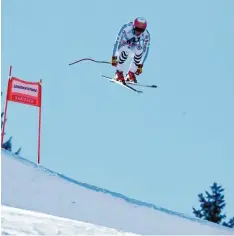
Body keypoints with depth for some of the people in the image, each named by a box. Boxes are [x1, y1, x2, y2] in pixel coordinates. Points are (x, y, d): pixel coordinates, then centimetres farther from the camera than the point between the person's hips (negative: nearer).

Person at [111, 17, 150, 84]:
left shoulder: (146, 35, -25)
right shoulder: (126, 29, -34)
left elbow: (145, 50, -19)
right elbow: (117, 42, -31)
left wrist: (140, 66, -20)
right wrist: (114, 58, -35)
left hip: (133, 46, 3)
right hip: (123, 45, -3)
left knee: (139, 51, -30)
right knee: (125, 50, -36)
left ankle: (130, 74, -15)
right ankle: (119, 73, -21)